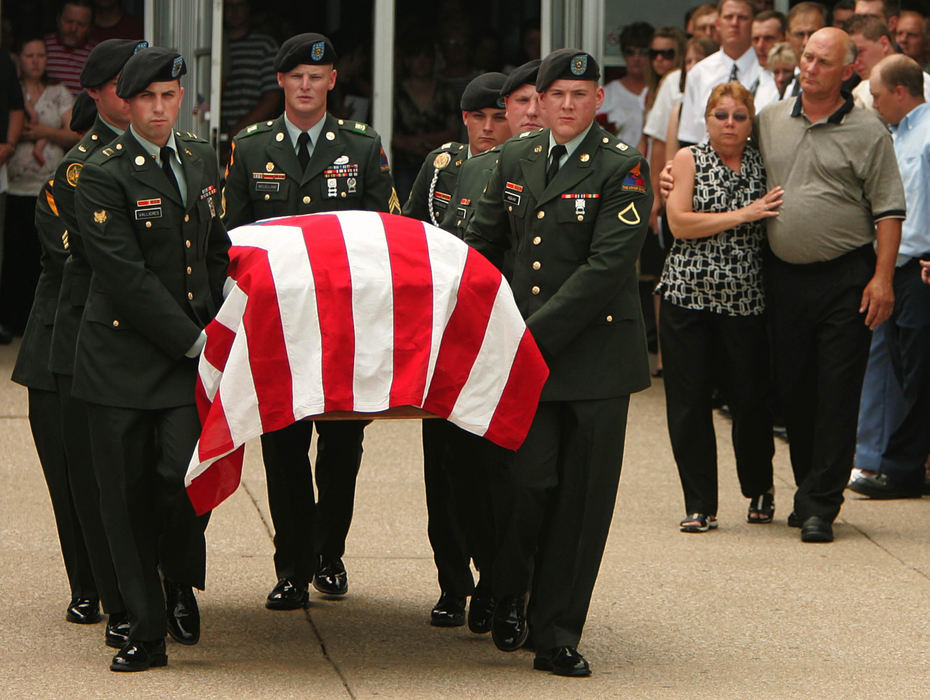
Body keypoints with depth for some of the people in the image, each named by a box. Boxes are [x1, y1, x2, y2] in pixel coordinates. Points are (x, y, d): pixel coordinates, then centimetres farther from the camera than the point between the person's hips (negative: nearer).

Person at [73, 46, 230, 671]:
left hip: (192, 354, 3)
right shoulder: (103, 176, -7)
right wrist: (191, 341, -14)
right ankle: (146, 629, 10)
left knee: (184, 473, -13)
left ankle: (181, 583, 15)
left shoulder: (201, 160, 12)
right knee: (128, 493, -1)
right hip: (124, 355, -3)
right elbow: (128, 277, -13)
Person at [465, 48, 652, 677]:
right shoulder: (515, 160, 12)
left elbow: (607, 265, -13)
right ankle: (508, 597, 15)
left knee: (583, 500, -1)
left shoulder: (623, 169, -5)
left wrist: (537, 334, -16)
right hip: (523, 356, 3)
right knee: (528, 477, -10)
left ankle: (556, 638, 8)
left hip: (595, 355, -3)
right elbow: (481, 244, 20)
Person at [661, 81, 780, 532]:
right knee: (690, 401, -2)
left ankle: (760, 490, 23)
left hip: (746, 300, 1)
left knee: (750, 398, -1)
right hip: (688, 296, -1)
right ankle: (699, 506, 6)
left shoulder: (763, 166, 9)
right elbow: (680, 223, -8)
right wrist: (741, 215, -12)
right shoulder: (689, 160, 5)